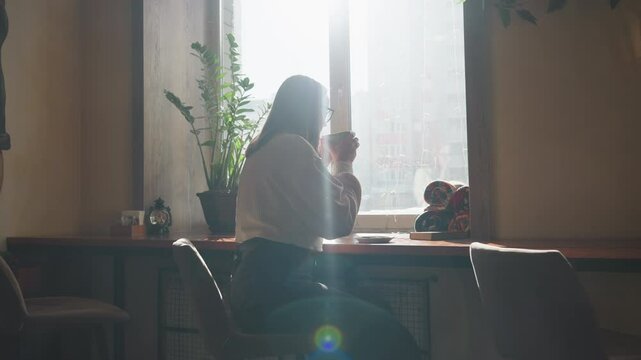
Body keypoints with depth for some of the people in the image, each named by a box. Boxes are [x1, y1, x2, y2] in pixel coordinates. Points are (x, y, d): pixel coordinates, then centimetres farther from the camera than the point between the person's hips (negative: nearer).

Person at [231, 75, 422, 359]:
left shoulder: (263, 148, 20)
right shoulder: (292, 146, -11)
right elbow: (338, 221, -13)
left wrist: (331, 162, 25)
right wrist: (343, 163, 1)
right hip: (274, 287, -10)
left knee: (378, 317, 4)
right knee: (381, 329, -19)